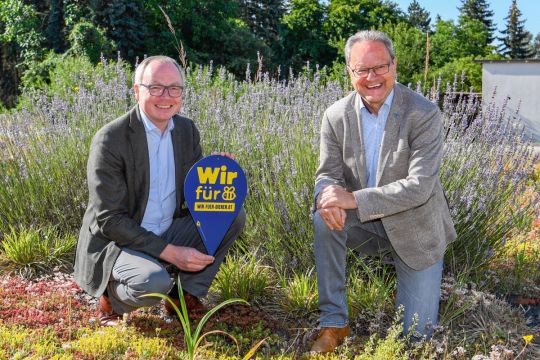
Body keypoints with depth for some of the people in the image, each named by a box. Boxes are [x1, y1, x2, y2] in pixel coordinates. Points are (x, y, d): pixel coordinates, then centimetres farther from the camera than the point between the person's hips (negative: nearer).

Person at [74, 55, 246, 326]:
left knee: (234, 215, -8)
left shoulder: (187, 129, 1)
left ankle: (185, 294, 1)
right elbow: (109, 219, -20)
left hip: (169, 235, 7)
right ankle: (112, 297, 0)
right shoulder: (110, 139, -19)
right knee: (154, 283, -35)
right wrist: (170, 252, -24)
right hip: (117, 242, -6)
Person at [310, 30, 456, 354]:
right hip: (366, 222, 3)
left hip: (414, 229, -2)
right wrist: (329, 195, -33)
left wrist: (353, 199, -35)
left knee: (417, 333, 0)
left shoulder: (424, 115, -21)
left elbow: (419, 186, -28)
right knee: (325, 219, -30)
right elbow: (327, 174, -7)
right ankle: (334, 323, -15)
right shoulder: (336, 116, -9)